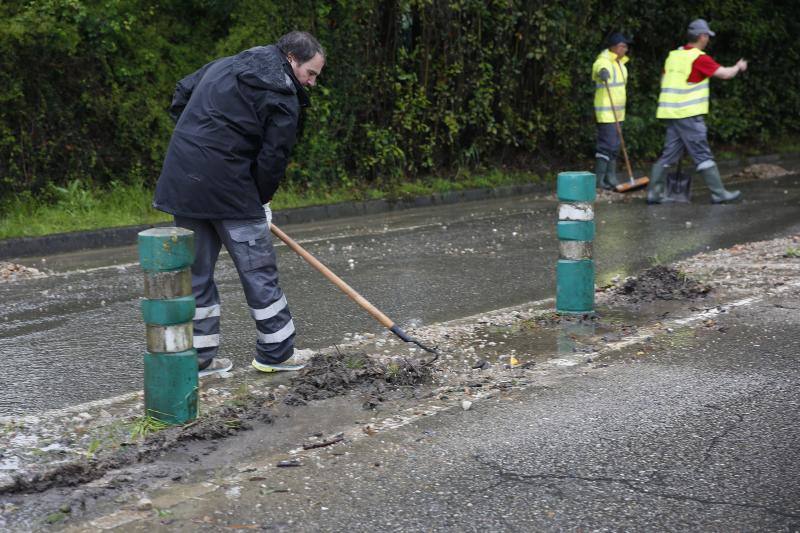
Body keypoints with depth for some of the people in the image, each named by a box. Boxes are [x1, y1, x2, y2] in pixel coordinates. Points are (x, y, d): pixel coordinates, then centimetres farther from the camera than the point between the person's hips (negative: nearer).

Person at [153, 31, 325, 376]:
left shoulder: (225, 65, 18)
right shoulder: (282, 98, -7)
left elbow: (181, 95, 25)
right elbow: (273, 158, -10)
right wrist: (261, 200, 4)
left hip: (182, 180, 8)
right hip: (228, 187, -8)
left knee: (196, 271, 13)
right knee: (259, 269, 5)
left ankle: (200, 356, 18)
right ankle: (276, 352, 14)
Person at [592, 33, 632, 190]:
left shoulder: (619, 62, 13)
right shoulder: (603, 62, -15)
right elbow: (600, 68, -41)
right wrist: (603, 73, -66)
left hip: (618, 112, 9)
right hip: (606, 112, -9)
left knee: (614, 147, 10)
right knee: (607, 146, -11)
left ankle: (610, 179, 16)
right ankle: (599, 180, -6)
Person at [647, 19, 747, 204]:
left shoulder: (673, 56, 10)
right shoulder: (699, 58, -12)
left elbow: (664, 81, 18)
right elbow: (725, 74, -9)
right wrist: (739, 67, 10)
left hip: (670, 112, 7)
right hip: (688, 114, -7)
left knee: (669, 153, 10)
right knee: (703, 155, -3)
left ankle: (654, 192, 9)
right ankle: (718, 193, 2)